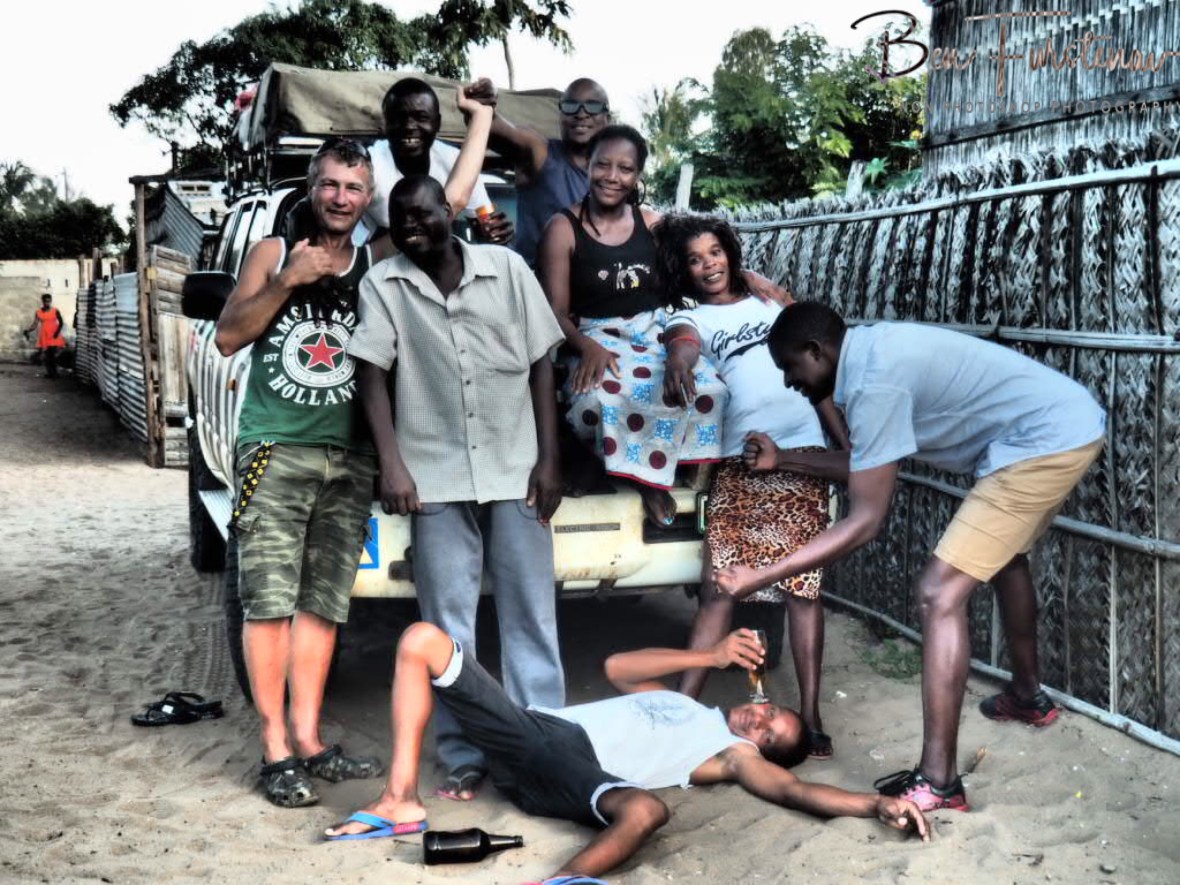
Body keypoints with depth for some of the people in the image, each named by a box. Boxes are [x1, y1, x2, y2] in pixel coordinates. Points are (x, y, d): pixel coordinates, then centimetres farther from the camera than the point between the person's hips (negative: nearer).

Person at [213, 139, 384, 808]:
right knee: (269, 601, -4)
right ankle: (276, 751, 2)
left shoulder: (377, 266, 9)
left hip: (350, 460, 2)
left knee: (323, 604, 6)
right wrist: (287, 283, -8)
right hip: (276, 451, -2)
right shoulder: (274, 253, 7)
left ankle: (308, 740, 14)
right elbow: (228, 337, 2)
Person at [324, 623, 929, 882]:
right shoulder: (680, 702, 32)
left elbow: (791, 789, -2)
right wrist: (712, 655, 24)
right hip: (534, 729, 6)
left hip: (574, 774, -6)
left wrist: (879, 804, -15)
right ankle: (401, 801, -12)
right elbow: (618, 667, 27)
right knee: (424, 640, -6)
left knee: (646, 809, -41)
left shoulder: (732, 754, 13)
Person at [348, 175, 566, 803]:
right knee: (447, 624, 4)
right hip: (435, 478, 0)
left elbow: (541, 365, 4)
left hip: (515, 469, 0)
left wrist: (548, 460, -1)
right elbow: (373, 376, -1)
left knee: (531, 617, 5)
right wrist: (392, 466, -12)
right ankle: (463, 756, 14)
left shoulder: (506, 268, 3)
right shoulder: (383, 285, 3)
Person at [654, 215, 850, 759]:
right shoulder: (691, 318, 12)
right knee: (717, 588, -5)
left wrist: (848, 444, 15)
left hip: (802, 454, 1)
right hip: (740, 461, -1)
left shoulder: (771, 305, 22)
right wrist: (678, 363, -39)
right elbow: (683, 342, -14)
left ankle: (810, 716, 1)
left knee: (803, 587, -2)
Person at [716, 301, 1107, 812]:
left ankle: (937, 784, -12)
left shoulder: (874, 382, -21)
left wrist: (761, 577, -20)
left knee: (939, 594, -13)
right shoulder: (873, 351, 9)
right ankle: (1027, 694, 53)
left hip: (1048, 441, -11)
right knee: (1004, 554, 32)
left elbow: (865, 521, -21)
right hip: (1066, 424, 11)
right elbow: (868, 466, 19)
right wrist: (783, 460, 20)